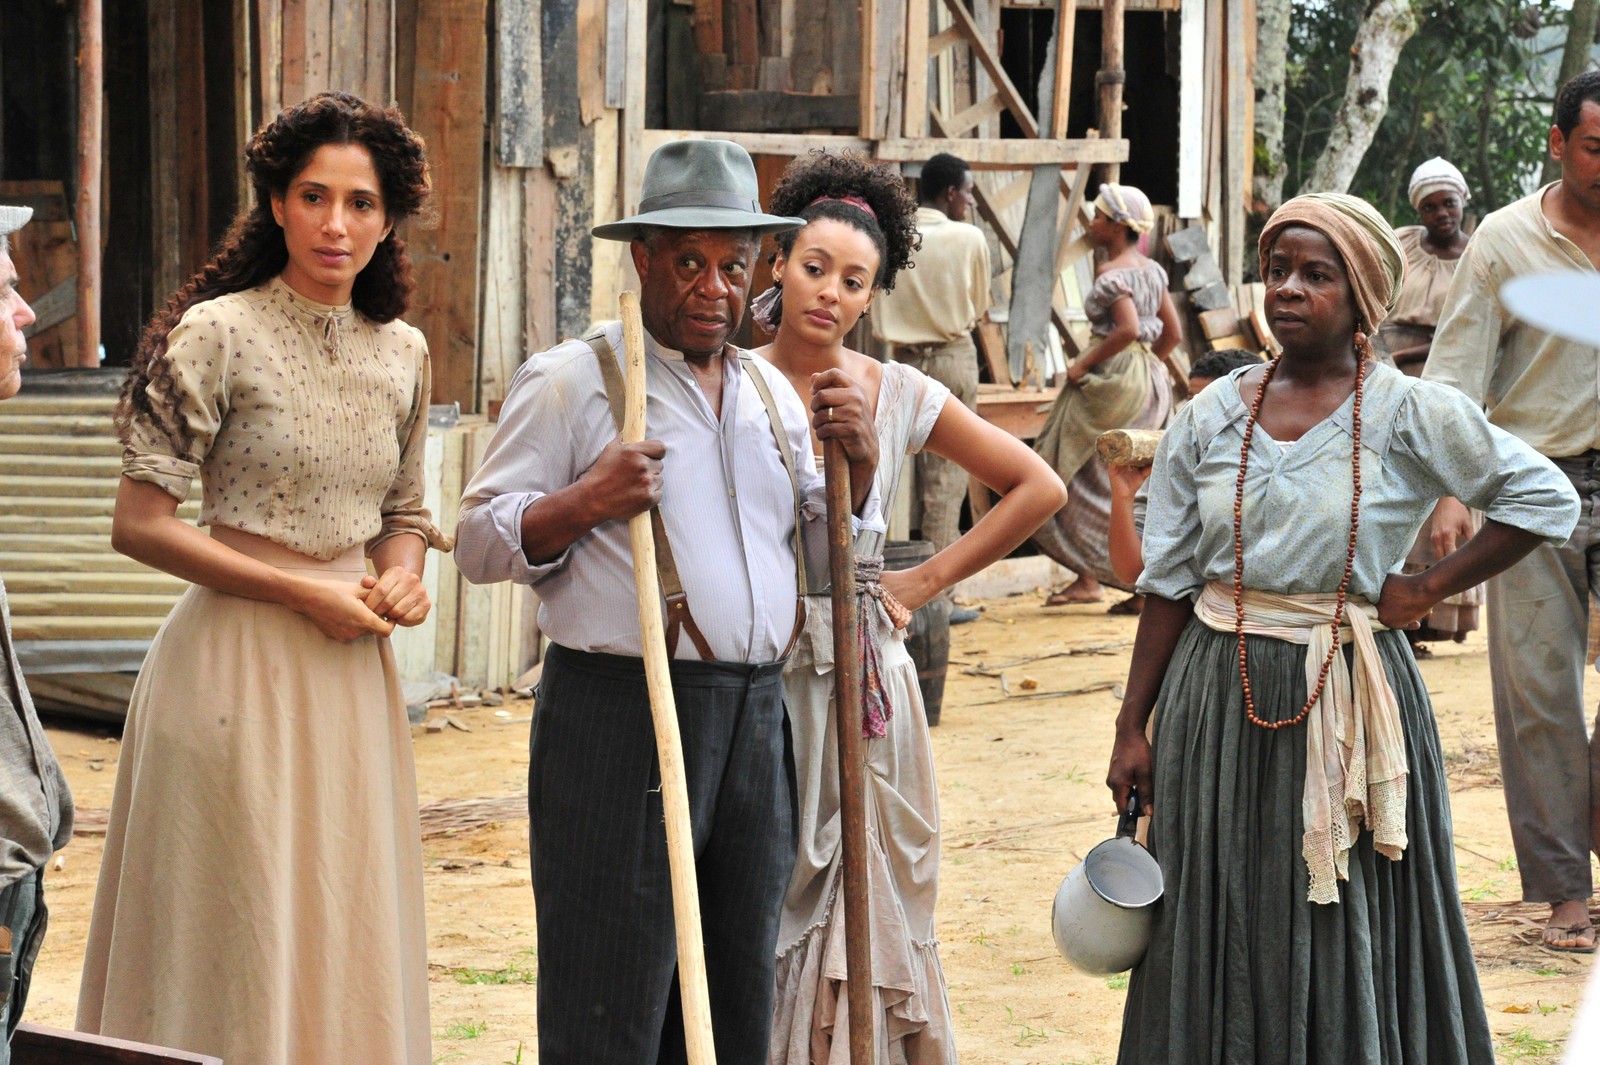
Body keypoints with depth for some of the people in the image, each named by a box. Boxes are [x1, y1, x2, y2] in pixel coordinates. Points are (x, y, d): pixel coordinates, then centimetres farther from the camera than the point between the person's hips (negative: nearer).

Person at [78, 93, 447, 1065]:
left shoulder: (403, 354, 9)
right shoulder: (217, 335, -8)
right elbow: (138, 523, -11)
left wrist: (403, 579, -2)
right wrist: (302, 592, -13)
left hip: (352, 670, 6)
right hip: (238, 659, -6)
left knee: (349, 937, 10)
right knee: (233, 946, -1)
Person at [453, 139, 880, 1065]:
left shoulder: (772, 391, 17)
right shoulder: (572, 381, -2)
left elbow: (827, 552, 23)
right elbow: (479, 541, -3)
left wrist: (861, 460, 5)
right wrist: (583, 504, -19)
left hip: (755, 718, 6)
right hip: (623, 719, -6)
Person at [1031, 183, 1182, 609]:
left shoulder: (1110, 273, -15)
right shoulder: (1152, 270, 11)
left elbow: (1127, 328, -28)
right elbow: (1173, 332, 14)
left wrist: (1084, 364, -19)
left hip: (1116, 378, -9)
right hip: (1149, 378, 9)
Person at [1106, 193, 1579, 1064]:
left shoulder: (1410, 415, -6)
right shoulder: (1211, 418, 3)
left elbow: (1544, 499, -3)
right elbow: (1167, 582, 5)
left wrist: (1428, 588, -7)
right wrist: (1132, 729, 1)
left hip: (1348, 698, -3)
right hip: (1218, 696, 3)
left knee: (1344, 940, 3)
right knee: (1221, 934, 9)